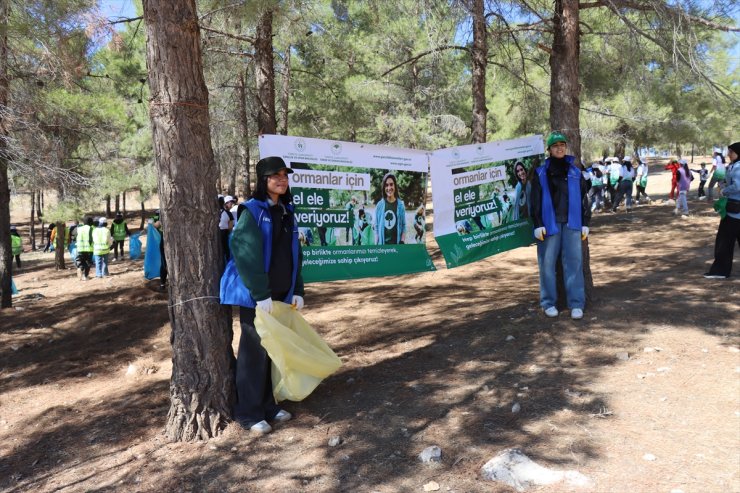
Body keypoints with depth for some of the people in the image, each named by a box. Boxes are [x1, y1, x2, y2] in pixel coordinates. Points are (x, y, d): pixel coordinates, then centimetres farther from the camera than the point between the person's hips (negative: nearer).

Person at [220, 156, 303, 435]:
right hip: (255, 296, -7)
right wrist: (261, 294, -20)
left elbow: (294, 255, 15)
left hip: (280, 294, 7)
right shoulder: (252, 211, -10)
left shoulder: (286, 211, 11)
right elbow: (246, 256, -17)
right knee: (255, 352, 0)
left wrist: (297, 290, 10)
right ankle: (248, 414, 11)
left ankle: (267, 405, 25)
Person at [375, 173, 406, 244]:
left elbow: (404, 226, 4)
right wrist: (376, 245, 1)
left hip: (397, 243, 0)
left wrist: (402, 242, -6)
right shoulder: (379, 205, 3)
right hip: (382, 244, 1)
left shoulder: (400, 205, 2)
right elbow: (376, 227, 7)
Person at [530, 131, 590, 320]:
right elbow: (536, 201, 1)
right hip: (550, 223, -2)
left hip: (572, 223, 2)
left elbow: (584, 199, 13)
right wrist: (538, 224, -6)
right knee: (547, 263, -1)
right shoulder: (541, 173, 4)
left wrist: (585, 223, 8)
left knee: (574, 263, -1)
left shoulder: (575, 172, 12)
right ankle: (549, 302, 10)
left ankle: (576, 303, 4)